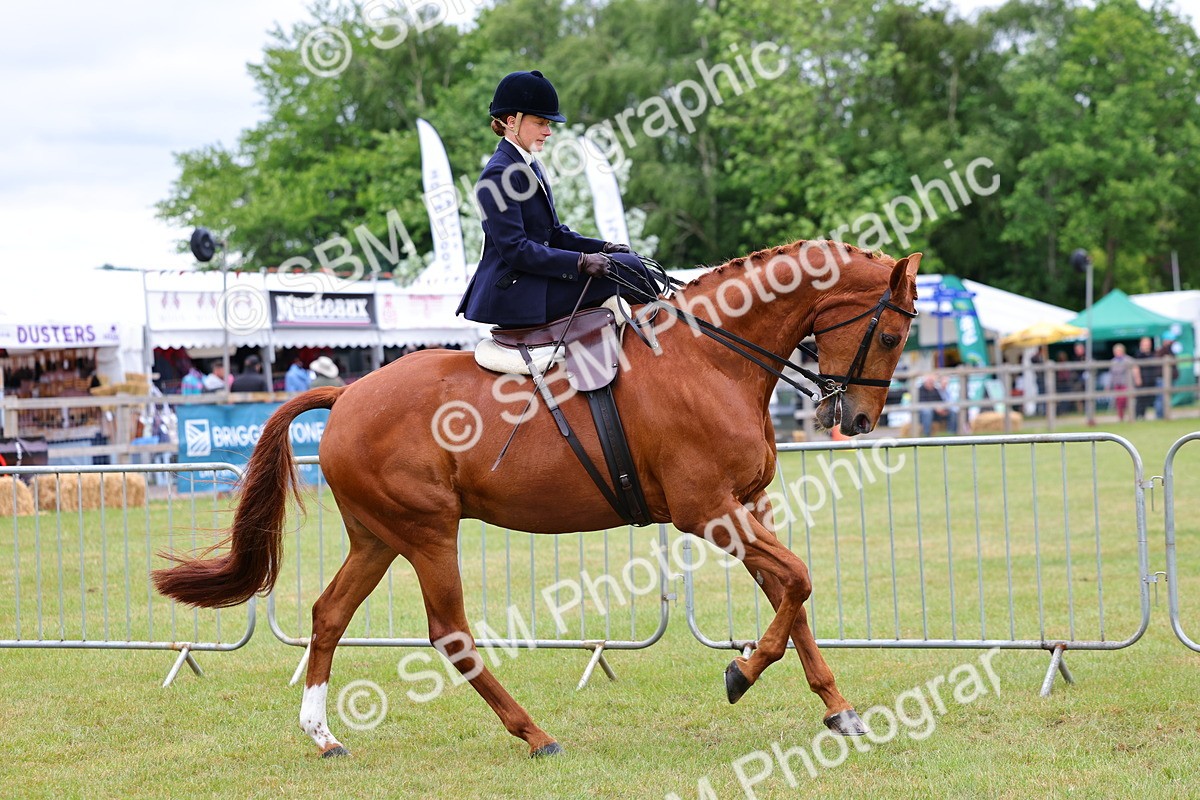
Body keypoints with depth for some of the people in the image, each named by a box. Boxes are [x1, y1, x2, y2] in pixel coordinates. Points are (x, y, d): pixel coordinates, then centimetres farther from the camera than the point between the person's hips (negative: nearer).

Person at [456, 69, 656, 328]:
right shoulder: (499, 175, -15)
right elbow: (514, 250, -21)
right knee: (628, 268, -14)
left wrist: (603, 248, 4)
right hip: (512, 294, -10)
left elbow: (554, 233, 19)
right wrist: (581, 262, -24)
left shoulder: (529, 167, 16)